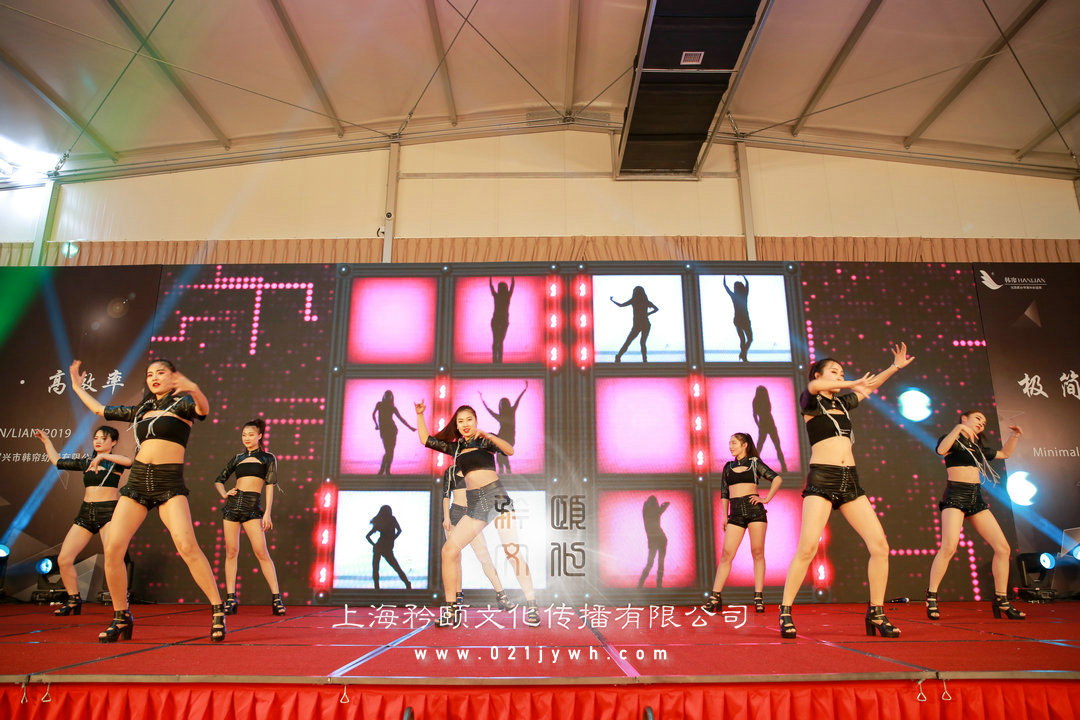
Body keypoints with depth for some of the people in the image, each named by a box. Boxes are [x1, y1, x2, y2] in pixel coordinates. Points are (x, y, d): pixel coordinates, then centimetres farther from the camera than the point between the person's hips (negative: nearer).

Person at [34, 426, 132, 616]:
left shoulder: (115, 461, 1)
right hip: (86, 513, 6)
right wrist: (45, 440, 34)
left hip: (109, 512, -6)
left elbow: (131, 461, -22)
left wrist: (103, 457, -23)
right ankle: (73, 601, 20)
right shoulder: (86, 462, 17)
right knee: (63, 559, 1)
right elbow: (57, 461, 30)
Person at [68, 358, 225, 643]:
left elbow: (203, 409, -23)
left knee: (187, 547, -21)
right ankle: (121, 618, 14)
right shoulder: (141, 410, 19)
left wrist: (194, 389, -43)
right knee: (112, 550, -4)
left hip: (169, 483, -6)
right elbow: (101, 410, 32)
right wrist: (78, 387, 39)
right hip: (137, 481, 6)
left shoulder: (182, 403, 1)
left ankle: (218, 612, -15)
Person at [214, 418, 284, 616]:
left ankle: (276, 597, -9)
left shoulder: (268, 458, 8)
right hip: (232, 504, 4)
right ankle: (231, 598, 9)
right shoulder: (237, 458, 17)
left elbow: (270, 486, 2)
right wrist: (224, 494, 3)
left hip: (252, 507, -4)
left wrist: (267, 513, -7)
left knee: (261, 552, -11)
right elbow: (219, 480, 24)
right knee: (231, 552, 2)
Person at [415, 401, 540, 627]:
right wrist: (420, 414, 17)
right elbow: (426, 440, 23)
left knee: (512, 551, -12)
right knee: (449, 550, -8)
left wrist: (488, 436, -23)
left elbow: (510, 450, -10)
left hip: (496, 496, -4)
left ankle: (531, 606, -7)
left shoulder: (485, 441, 6)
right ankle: (451, 609, 0)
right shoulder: (456, 447, 19)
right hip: (474, 504, 5)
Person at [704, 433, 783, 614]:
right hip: (736, 512, 2)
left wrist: (767, 499, -5)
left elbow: (778, 479, 2)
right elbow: (724, 494, 18)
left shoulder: (755, 463, 8)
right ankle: (715, 596, -6)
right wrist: (725, 516, 9)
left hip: (755, 510, -2)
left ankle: (759, 597, 4)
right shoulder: (728, 467, 18)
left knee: (758, 553, -2)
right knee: (726, 554, -6)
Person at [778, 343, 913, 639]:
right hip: (822, 478, -6)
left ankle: (876, 613, 9)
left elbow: (869, 388, 36)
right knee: (807, 548, -17)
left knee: (880, 545, -4)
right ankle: (785, 612, -6)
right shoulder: (810, 401, 3)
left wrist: (896, 366, 33)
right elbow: (814, 387, -20)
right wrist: (852, 384, -10)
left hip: (850, 479, 7)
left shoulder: (842, 402, 21)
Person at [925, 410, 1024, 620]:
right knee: (949, 546, -24)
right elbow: (941, 449, -21)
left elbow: (1004, 453, 37)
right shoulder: (952, 439, 3)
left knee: (1003, 548, 0)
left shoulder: (978, 447, 23)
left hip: (976, 498, 8)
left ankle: (1001, 601, 13)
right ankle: (931, 596, -15)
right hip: (955, 495, -7)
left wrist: (1014, 436, 22)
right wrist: (957, 429, -31)